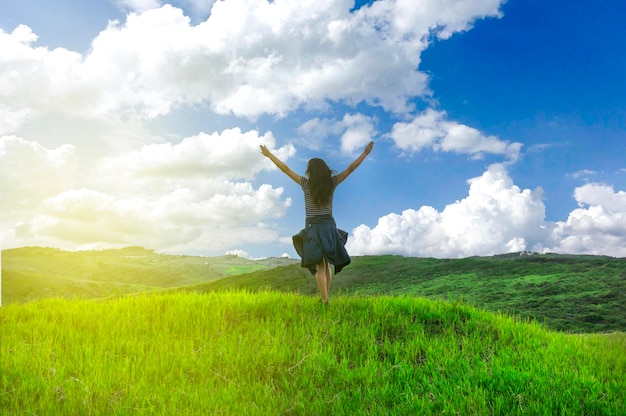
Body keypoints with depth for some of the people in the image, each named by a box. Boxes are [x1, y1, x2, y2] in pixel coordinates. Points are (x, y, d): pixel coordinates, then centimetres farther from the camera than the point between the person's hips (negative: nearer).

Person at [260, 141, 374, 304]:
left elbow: (286, 169, -3)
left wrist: (269, 155, 5)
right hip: (329, 226, 3)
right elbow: (350, 168, 3)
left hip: (313, 227, -3)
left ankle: (325, 301, -8)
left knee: (320, 267, -2)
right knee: (327, 265, 15)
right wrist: (365, 153, 10)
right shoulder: (332, 183, -2)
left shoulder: (306, 184, -7)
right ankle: (325, 298, 20)